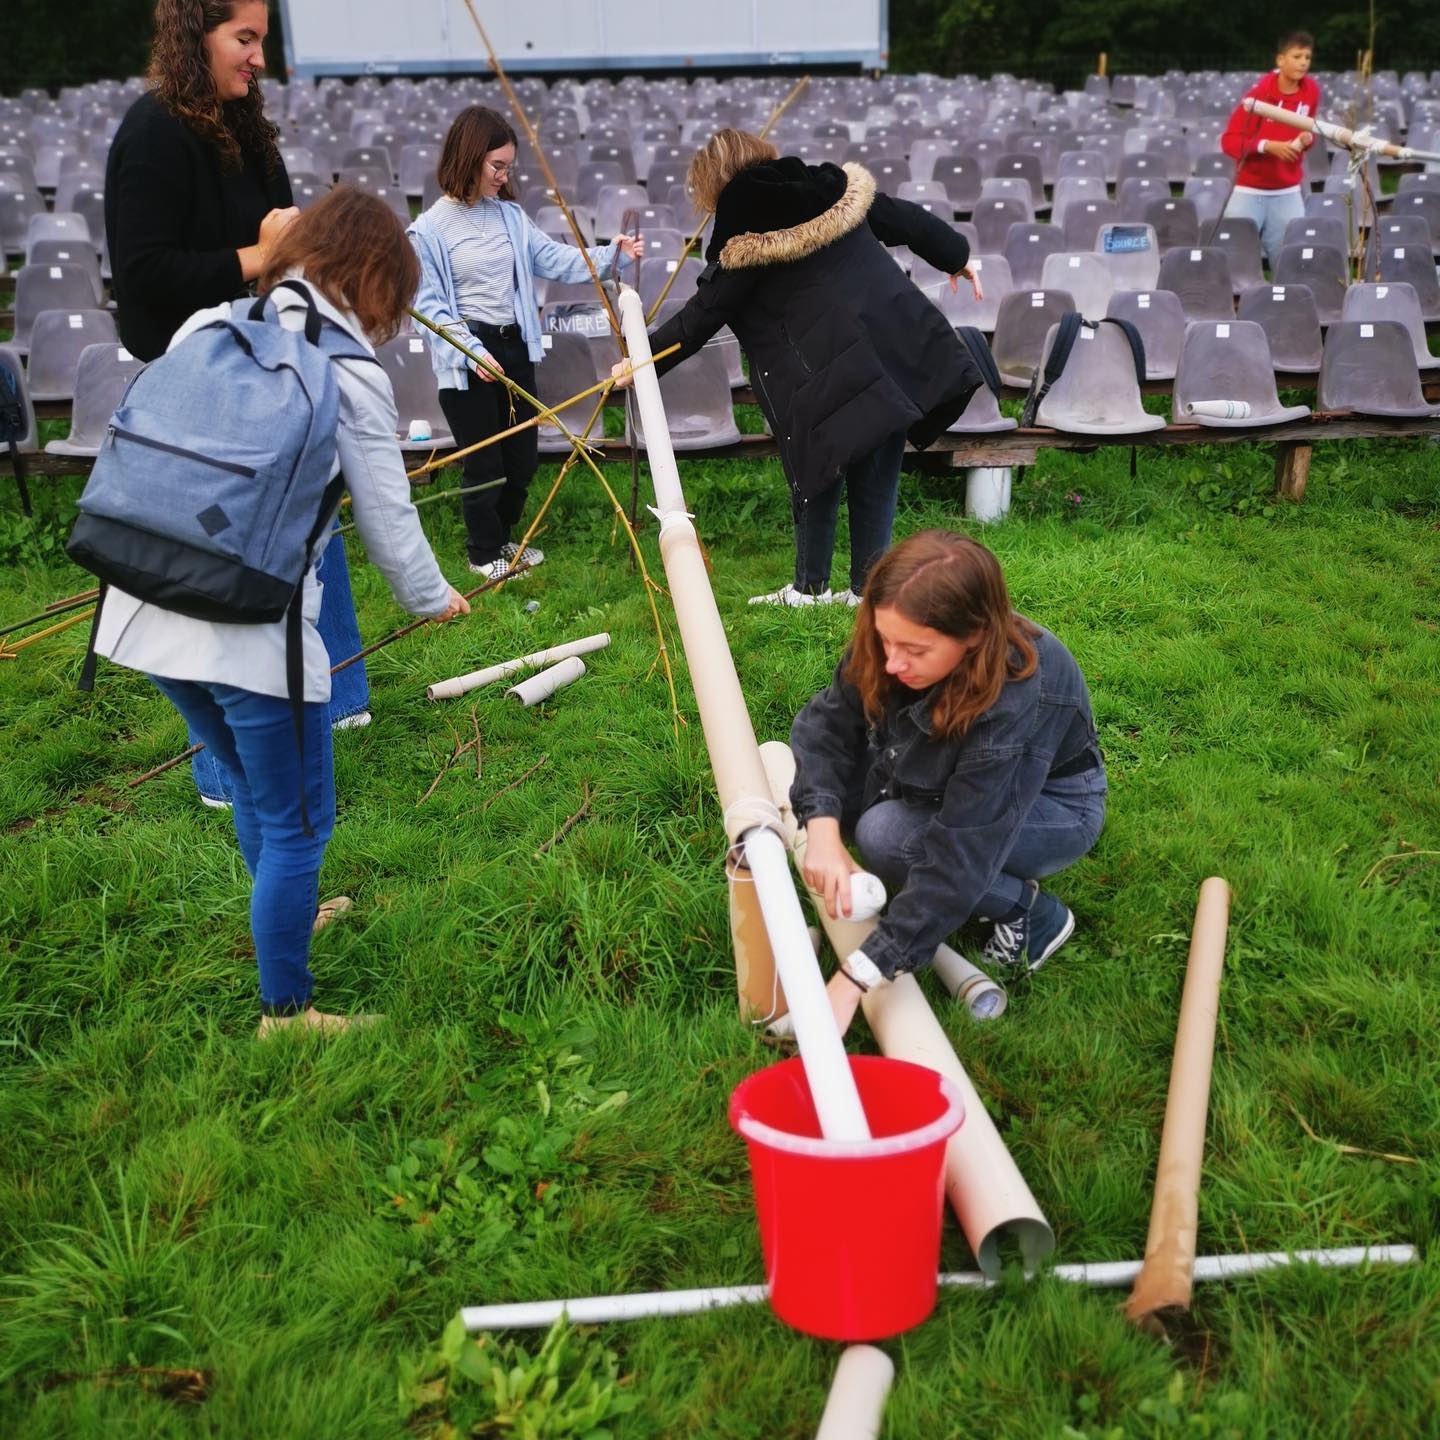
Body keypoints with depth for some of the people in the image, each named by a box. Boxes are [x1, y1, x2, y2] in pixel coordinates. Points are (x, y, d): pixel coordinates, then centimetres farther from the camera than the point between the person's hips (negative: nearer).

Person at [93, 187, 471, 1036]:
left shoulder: (204, 330, 11)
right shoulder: (352, 372, -4)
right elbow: (388, 518, 0)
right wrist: (434, 598, 18)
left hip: (153, 616, 7)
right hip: (256, 635, -7)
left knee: (253, 788, 29)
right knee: (298, 823, 11)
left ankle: (287, 917, 52)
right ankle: (285, 1011, 23)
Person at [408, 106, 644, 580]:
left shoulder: (510, 215, 7)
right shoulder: (431, 228, -8)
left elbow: (557, 259, 1)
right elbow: (430, 304, -10)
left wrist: (612, 254, -12)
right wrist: (472, 351, -20)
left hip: (514, 348, 6)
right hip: (467, 359, -6)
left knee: (523, 456, 14)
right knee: (485, 461, 2)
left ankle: (501, 537, 35)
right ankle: (484, 553, 22)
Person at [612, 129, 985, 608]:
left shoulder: (745, 240, -5)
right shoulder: (840, 187, 11)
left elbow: (702, 316, -1)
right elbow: (908, 221, 20)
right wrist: (957, 256, 35)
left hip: (831, 375, -5)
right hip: (901, 352, 5)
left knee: (818, 479, 11)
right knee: (875, 482, 11)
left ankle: (809, 588, 19)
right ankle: (867, 588, 16)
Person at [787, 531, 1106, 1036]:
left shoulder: (1015, 707, -41)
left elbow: (958, 860, -41)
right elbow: (829, 721, -17)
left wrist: (853, 980, -43)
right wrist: (823, 828, -36)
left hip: (1053, 807, -6)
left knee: (886, 838, -29)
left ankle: (1035, 914, -7)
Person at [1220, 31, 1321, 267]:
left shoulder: (1311, 91, 1)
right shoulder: (1260, 92, -12)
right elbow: (1229, 141, -14)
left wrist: (1307, 139, -9)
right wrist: (1267, 146, -27)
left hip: (1288, 191, 4)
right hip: (1249, 190, -4)